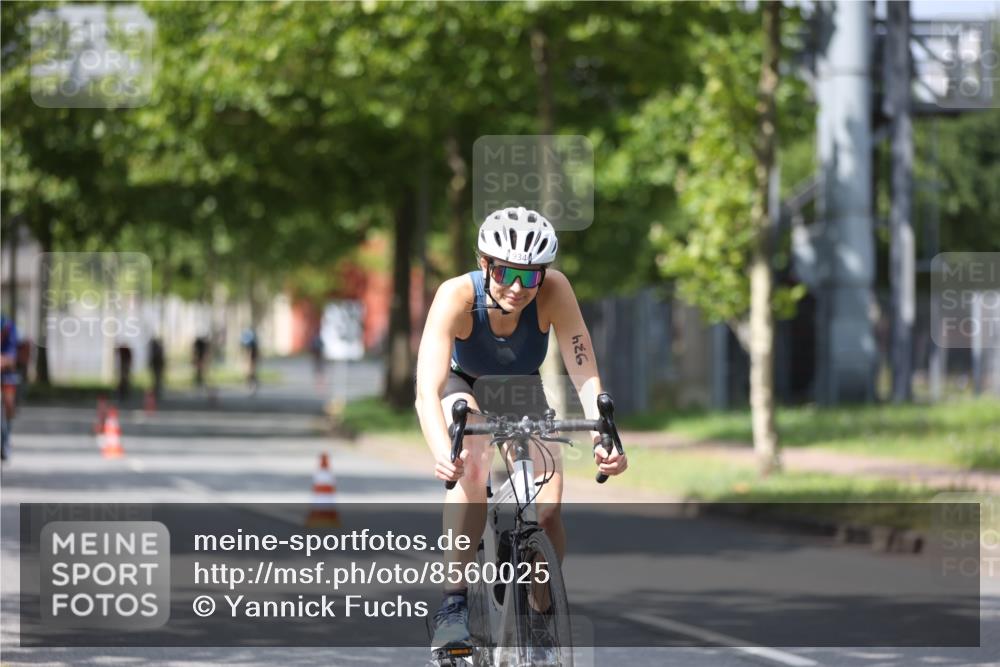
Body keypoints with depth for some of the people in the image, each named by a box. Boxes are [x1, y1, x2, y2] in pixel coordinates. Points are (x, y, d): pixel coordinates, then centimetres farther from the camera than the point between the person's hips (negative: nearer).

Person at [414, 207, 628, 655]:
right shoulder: (457, 296, -36)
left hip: (522, 393, 2)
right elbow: (427, 391, -45)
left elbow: (585, 375, -34)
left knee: (548, 506, -19)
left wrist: (603, 438, -52)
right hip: (463, 387, -2)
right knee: (472, 469, -33)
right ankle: (453, 605, -24)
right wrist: (442, 454, -62)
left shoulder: (554, 291, -32)